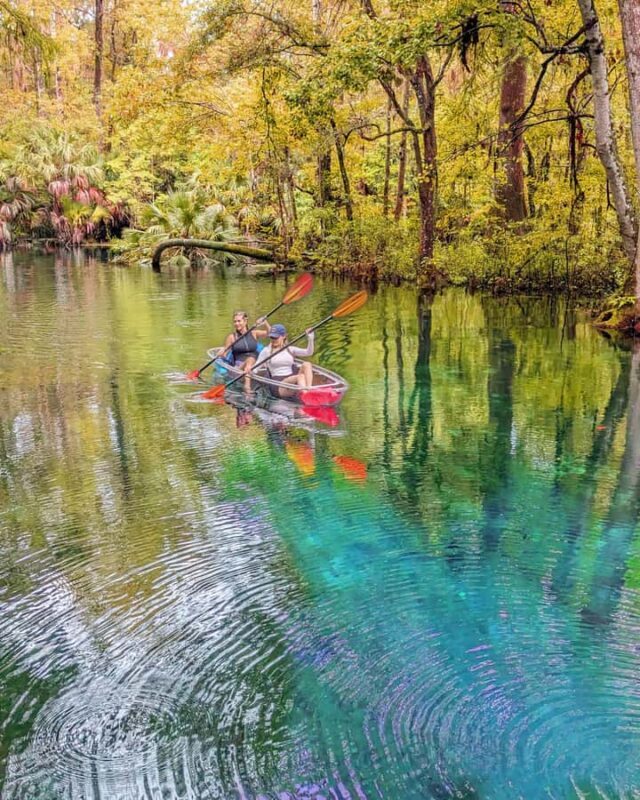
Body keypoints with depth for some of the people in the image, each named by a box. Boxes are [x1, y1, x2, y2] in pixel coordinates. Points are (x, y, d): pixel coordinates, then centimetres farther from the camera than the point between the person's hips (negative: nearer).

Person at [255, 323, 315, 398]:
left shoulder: (290, 349, 16)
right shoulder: (266, 351, 8)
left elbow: (309, 352, 5)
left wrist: (310, 338, -10)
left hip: (293, 381, 4)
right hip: (279, 386, -4)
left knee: (306, 364, -22)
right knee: (301, 376, -32)